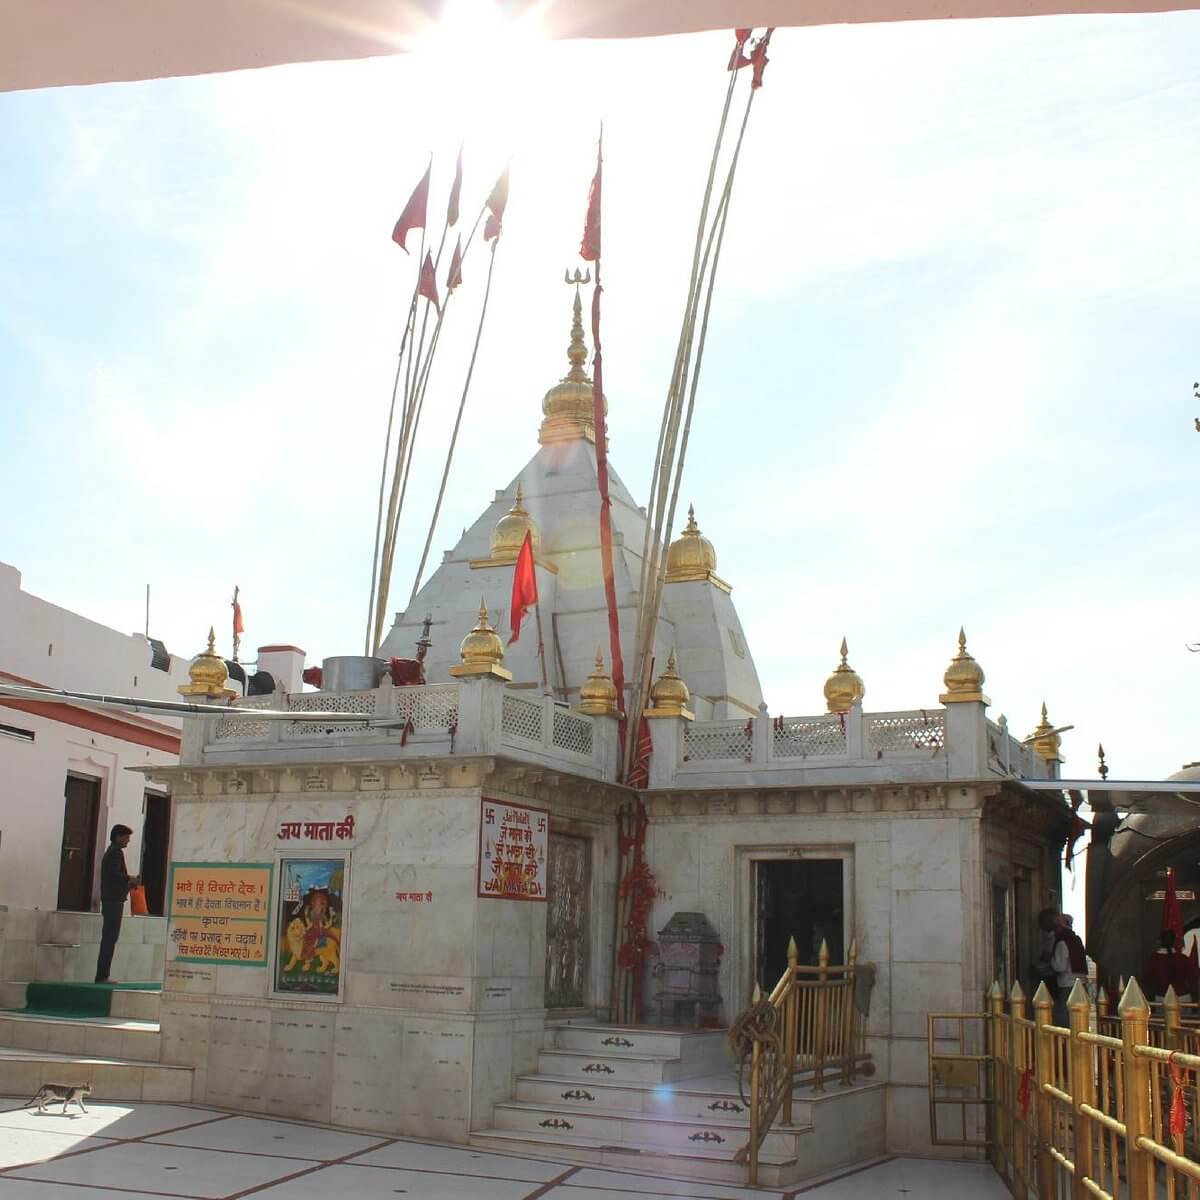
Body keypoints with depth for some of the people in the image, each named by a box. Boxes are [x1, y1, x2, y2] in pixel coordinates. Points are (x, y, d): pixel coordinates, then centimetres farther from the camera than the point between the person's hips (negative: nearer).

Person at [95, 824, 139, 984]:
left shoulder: (110, 852, 21)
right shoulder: (116, 852, -10)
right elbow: (115, 875, -21)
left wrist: (128, 882, 15)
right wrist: (130, 879, -8)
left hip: (109, 900, 10)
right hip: (114, 900, -10)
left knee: (109, 938, 11)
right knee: (110, 938, -9)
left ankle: (102, 975, 12)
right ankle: (102, 975, -9)